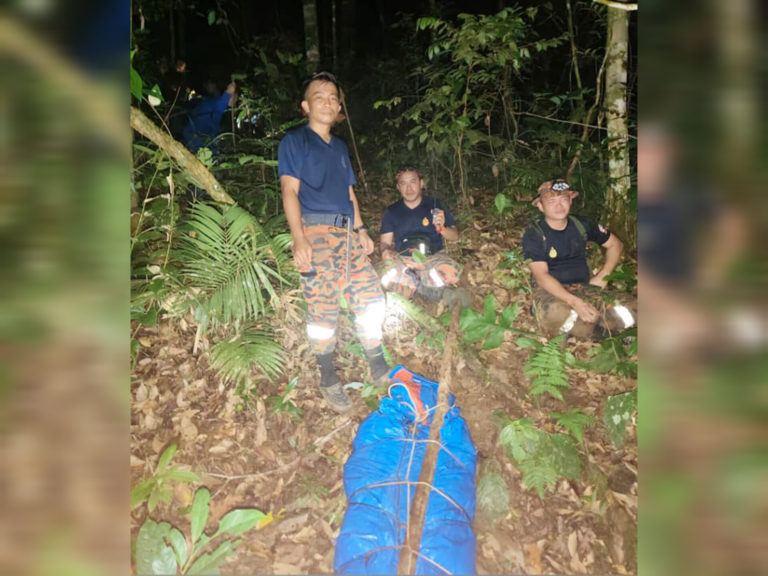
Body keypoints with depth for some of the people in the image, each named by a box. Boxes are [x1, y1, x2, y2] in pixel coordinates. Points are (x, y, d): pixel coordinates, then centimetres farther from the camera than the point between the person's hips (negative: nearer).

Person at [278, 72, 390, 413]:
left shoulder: (339, 147, 24)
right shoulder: (294, 141, 3)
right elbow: (290, 191, -7)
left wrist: (361, 230, 14)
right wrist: (299, 240, -18)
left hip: (348, 234, 7)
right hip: (316, 234, -6)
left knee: (371, 298, 4)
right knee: (322, 310, -5)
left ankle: (379, 370, 18)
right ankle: (328, 381, 10)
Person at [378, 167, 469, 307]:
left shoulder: (435, 206, 9)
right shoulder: (391, 212, 12)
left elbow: (455, 236, 8)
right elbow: (386, 242, 10)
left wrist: (442, 228, -14)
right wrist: (385, 251, -14)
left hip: (433, 257, -1)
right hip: (402, 260, 1)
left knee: (450, 271, -36)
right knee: (387, 276, -34)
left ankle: (416, 286, -7)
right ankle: (441, 292, -18)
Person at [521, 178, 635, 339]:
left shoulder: (582, 225, 9)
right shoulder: (534, 233, -6)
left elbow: (615, 244, 22)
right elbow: (541, 276, -17)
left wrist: (602, 276, 5)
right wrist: (576, 303, -29)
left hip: (586, 287, 4)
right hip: (552, 290, -3)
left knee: (632, 307, -22)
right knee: (555, 314, -41)